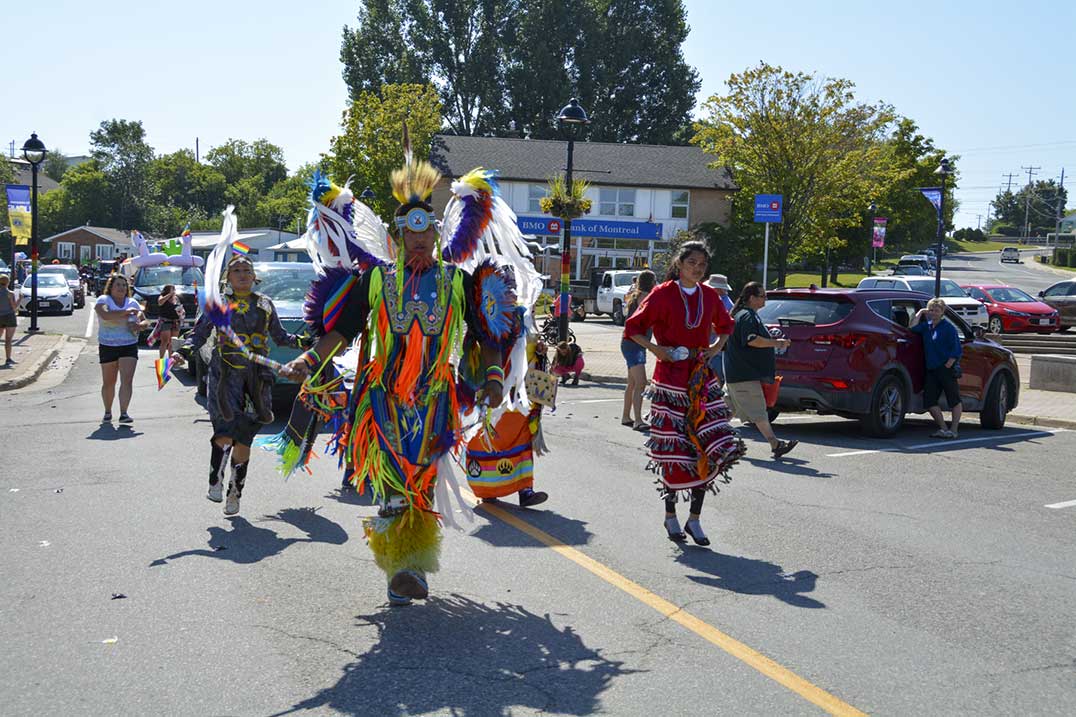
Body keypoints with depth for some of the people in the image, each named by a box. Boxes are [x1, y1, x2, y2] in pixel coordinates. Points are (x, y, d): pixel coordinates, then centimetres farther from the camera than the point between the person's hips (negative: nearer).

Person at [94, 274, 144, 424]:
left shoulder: (132, 303, 9)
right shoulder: (103, 300, -2)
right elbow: (106, 315, -23)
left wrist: (139, 325, -10)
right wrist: (126, 312, -21)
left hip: (129, 346, 1)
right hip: (107, 347, -1)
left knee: (127, 380, -13)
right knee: (108, 383, 9)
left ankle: (124, 413, -16)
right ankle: (107, 412, 27)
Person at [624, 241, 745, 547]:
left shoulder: (709, 296, 9)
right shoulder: (663, 294, -4)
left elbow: (725, 326, 27)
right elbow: (633, 328, 1)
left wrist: (715, 348, 10)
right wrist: (656, 349, -11)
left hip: (702, 378, 4)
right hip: (670, 378, -4)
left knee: (709, 448, -4)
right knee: (674, 450, -1)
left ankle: (694, 519, 8)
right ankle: (670, 516, 18)